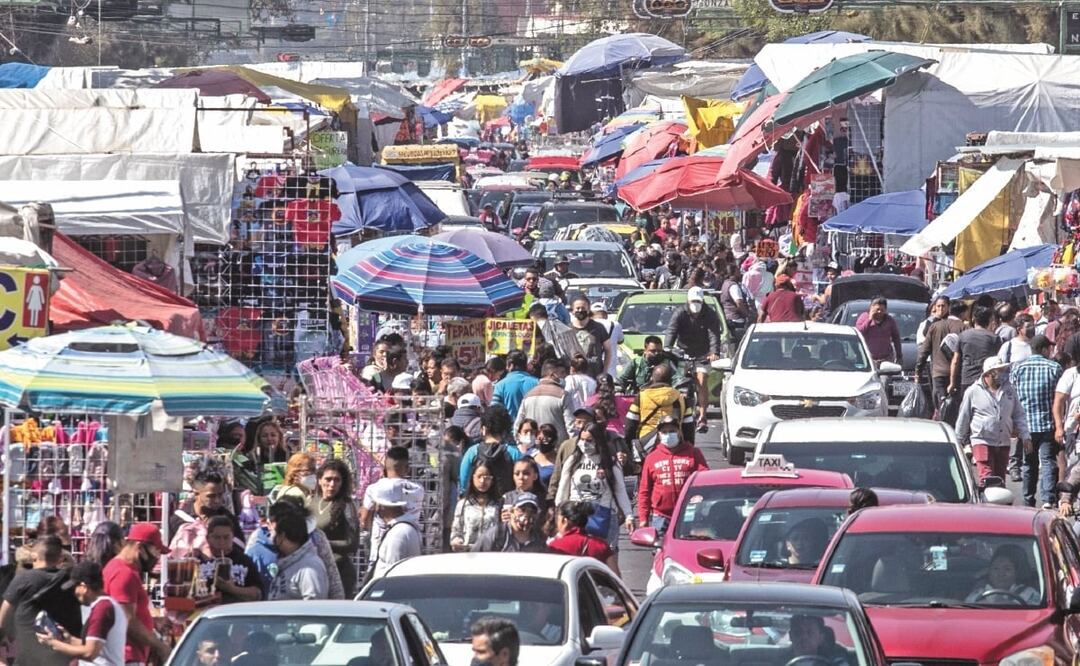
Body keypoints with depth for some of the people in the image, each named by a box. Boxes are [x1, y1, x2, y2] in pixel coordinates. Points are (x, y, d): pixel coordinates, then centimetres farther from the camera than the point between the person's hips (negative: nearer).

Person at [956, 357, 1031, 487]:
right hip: (982, 441, -4)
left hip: (1003, 444, 4)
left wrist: (1025, 437, 5)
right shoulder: (973, 392, -2)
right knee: (986, 479, -16)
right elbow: (963, 419, 6)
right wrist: (960, 441, 11)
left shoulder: (1009, 390, 9)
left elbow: (1019, 415, 14)